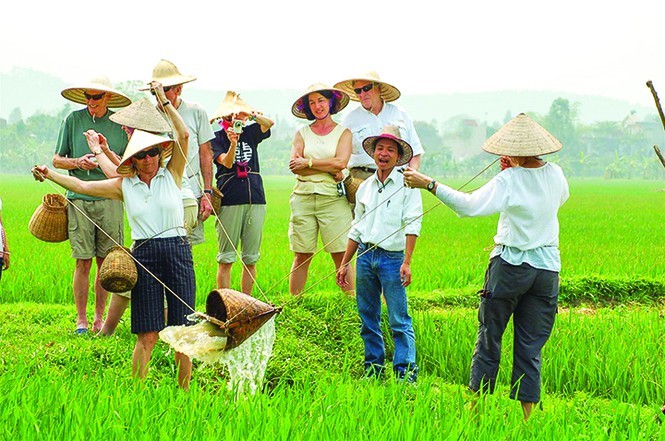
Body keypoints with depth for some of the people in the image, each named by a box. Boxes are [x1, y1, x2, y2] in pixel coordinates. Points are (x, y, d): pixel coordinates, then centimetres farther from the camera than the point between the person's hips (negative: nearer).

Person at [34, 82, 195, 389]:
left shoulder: (171, 176, 6)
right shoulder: (124, 186, 10)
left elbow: (183, 135, -4)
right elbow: (83, 186, 8)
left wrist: (164, 101, -3)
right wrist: (49, 175, 0)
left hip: (178, 251, 0)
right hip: (144, 255, 0)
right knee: (147, 334, -3)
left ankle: (183, 392, 10)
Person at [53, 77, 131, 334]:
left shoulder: (120, 123, 7)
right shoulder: (73, 120, 6)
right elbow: (57, 160, 11)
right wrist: (78, 162, -8)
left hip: (110, 199, 1)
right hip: (79, 198, -1)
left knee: (106, 262, 3)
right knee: (83, 262, -1)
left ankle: (100, 318, 14)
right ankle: (81, 320, 8)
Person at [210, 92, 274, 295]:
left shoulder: (250, 133, 13)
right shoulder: (217, 138, 3)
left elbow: (269, 123, -5)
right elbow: (226, 162, -12)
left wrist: (251, 114, -21)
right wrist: (233, 143, -30)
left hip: (255, 198, 4)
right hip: (229, 200, -4)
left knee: (251, 258, 6)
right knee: (226, 258, -3)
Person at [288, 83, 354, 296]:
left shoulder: (343, 132, 8)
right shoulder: (302, 133, 13)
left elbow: (340, 162, -8)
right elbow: (294, 166, -1)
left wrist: (307, 162, -3)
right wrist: (329, 169, -8)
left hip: (333, 197, -2)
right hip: (303, 196, 2)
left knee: (341, 255, -6)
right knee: (302, 255, 1)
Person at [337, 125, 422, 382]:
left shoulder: (406, 185, -1)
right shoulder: (365, 187, 14)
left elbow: (412, 225, -8)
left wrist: (407, 262, -17)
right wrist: (345, 263, 18)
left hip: (392, 257, -5)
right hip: (365, 255, 5)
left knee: (399, 320, -8)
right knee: (368, 318, 9)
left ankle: (406, 372, -5)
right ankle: (373, 368, 18)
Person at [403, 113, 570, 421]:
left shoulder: (509, 180, -13)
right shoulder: (555, 174, 3)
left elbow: (470, 205, -25)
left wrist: (429, 184, -23)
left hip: (510, 266, -4)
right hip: (547, 268, 4)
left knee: (489, 339, 7)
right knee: (531, 348, 8)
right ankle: (525, 415, 8)